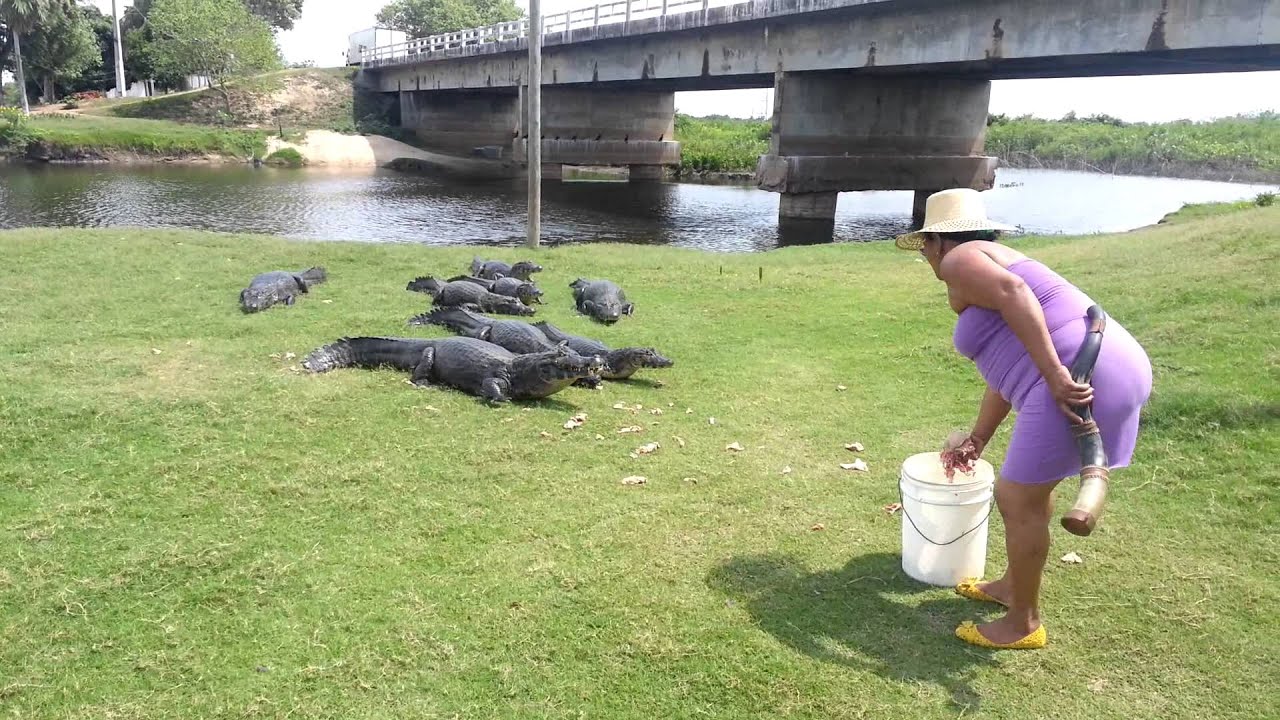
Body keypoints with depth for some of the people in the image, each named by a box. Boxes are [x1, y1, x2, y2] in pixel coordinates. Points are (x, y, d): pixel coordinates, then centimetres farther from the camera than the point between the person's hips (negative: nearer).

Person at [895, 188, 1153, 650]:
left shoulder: (959, 262, 1)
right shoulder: (994, 264, 28)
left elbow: (1013, 293, -21)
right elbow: (1007, 370, 32)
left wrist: (1056, 377, -26)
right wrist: (978, 438, 38)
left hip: (1076, 386, -10)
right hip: (1117, 369, 10)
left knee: (1018, 500, 6)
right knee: (1030, 485, 26)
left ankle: (1024, 624, 21)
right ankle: (1014, 585, 42)